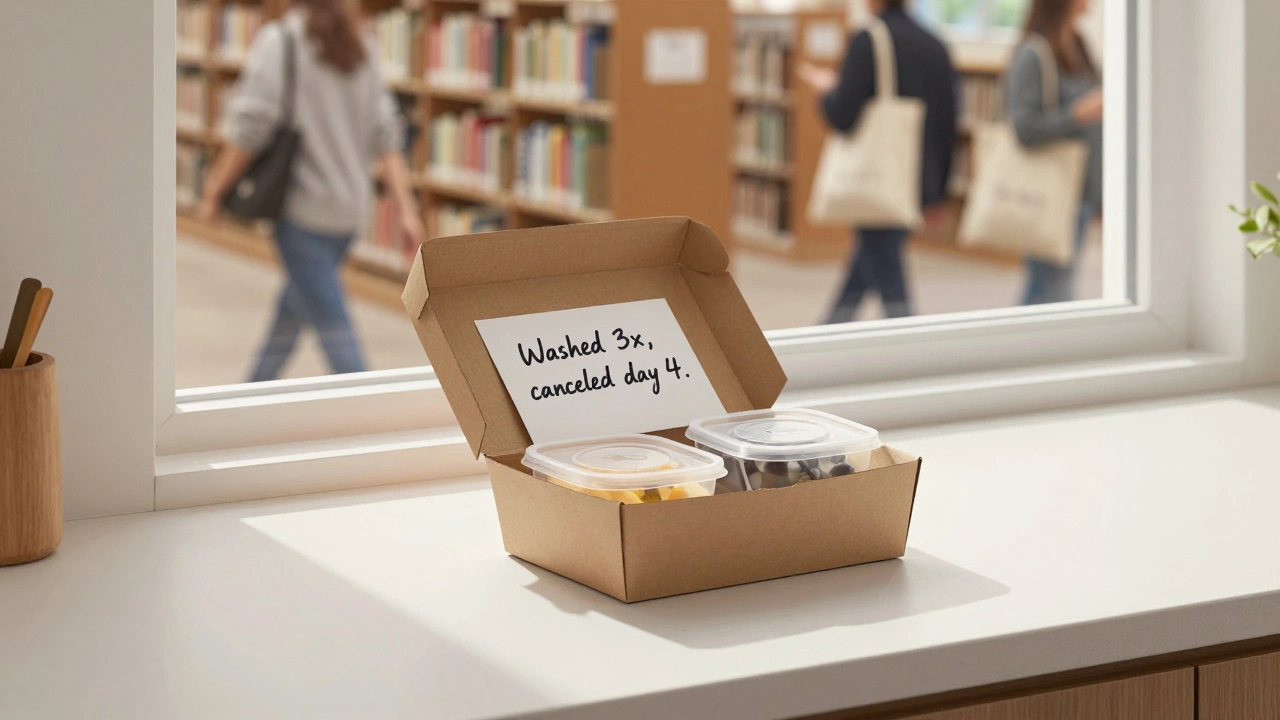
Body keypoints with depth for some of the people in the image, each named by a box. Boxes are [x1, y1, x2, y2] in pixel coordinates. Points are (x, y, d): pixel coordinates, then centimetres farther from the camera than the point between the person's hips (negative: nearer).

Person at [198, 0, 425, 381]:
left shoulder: (278, 41, -10)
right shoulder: (360, 46, 9)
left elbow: (249, 129, -14)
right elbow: (386, 135, 5)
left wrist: (214, 190, -3)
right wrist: (407, 207, 4)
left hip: (303, 206, -7)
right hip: (350, 209, 7)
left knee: (332, 326, -5)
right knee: (293, 306, 22)